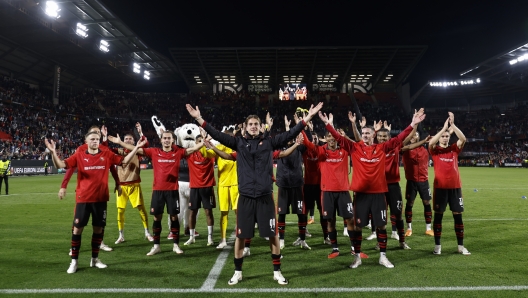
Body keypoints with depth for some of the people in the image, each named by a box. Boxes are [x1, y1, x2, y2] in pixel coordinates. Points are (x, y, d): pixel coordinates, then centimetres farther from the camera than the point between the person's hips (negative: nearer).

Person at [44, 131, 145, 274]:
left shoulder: (107, 155, 3)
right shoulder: (79, 155, -1)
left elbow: (124, 161, 6)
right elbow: (60, 165, -5)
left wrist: (136, 147, -1)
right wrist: (53, 152, -22)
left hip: (101, 198, 2)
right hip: (83, 198, -2)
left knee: (99, 228, 10)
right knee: (77, 228, 3)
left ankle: (95, 259, 27)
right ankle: (74, 261, 17)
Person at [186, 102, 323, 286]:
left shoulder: (269, 142, 4)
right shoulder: (239, 142, 5)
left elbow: (291, 134, 1)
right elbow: (217, 135, 0)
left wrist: (308, 117, -5)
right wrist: (199, 119, -6)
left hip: (265, 196, 0)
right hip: (245, 197, 0)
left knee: (273, 234, 7)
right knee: (240, 235, 8)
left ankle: (277, 272, 24)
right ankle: (238, 272, 26)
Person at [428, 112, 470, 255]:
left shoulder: (454, 149, 10)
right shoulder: (435, 150, 3)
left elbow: (463, 139, -8)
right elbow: (431, 142, -20)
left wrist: (452, 124, -15)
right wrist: (444, 127, -20)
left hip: (455, 187, 3)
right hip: (440, 187, -3)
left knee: (458, 215, 7)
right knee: (438, 215, 3)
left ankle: (461, 246, 18)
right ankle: (437, 245, 12)